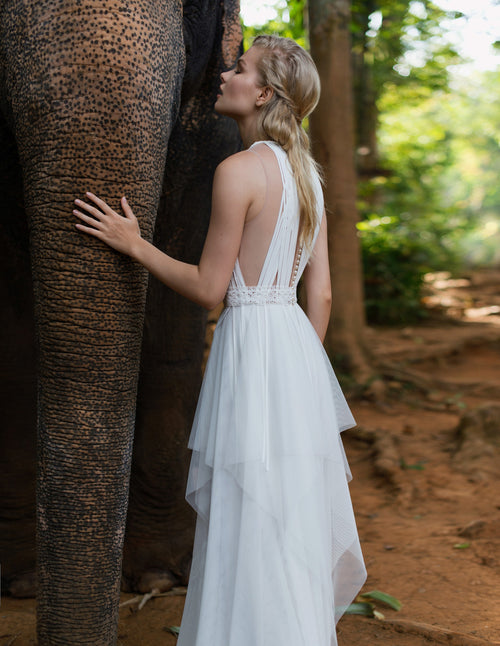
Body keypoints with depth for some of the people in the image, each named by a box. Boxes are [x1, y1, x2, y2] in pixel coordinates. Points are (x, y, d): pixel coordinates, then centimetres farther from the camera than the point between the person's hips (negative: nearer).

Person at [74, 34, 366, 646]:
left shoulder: (239, 170, -13)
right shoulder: (305, 173, 11)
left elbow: (209, 287, -11)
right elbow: (320, 292, 11)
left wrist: (135, 245, -4)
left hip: (250, 343, -9)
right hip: (297, 343, 9)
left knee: (253, 520, 2)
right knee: (292, 515, 18)